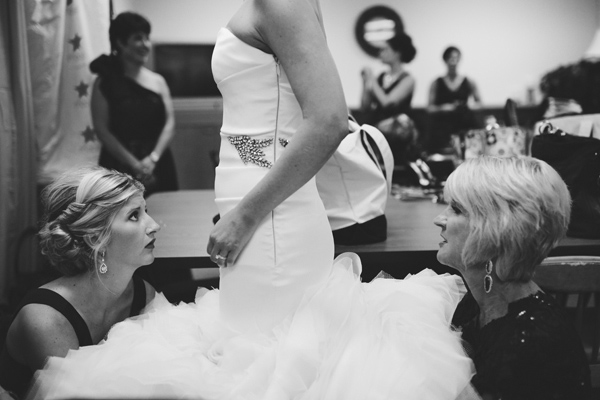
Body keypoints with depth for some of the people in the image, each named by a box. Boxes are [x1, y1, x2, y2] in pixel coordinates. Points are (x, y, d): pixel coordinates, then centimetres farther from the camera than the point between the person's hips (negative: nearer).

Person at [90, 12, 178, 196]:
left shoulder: (158, 81, 8)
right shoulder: (105, 83, 0)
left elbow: (169, 123, 1)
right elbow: (102, 130, -7)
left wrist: (153, 158, -15)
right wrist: (134, 164, -15)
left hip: (158, 165, 3)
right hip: (119, 166, -3)